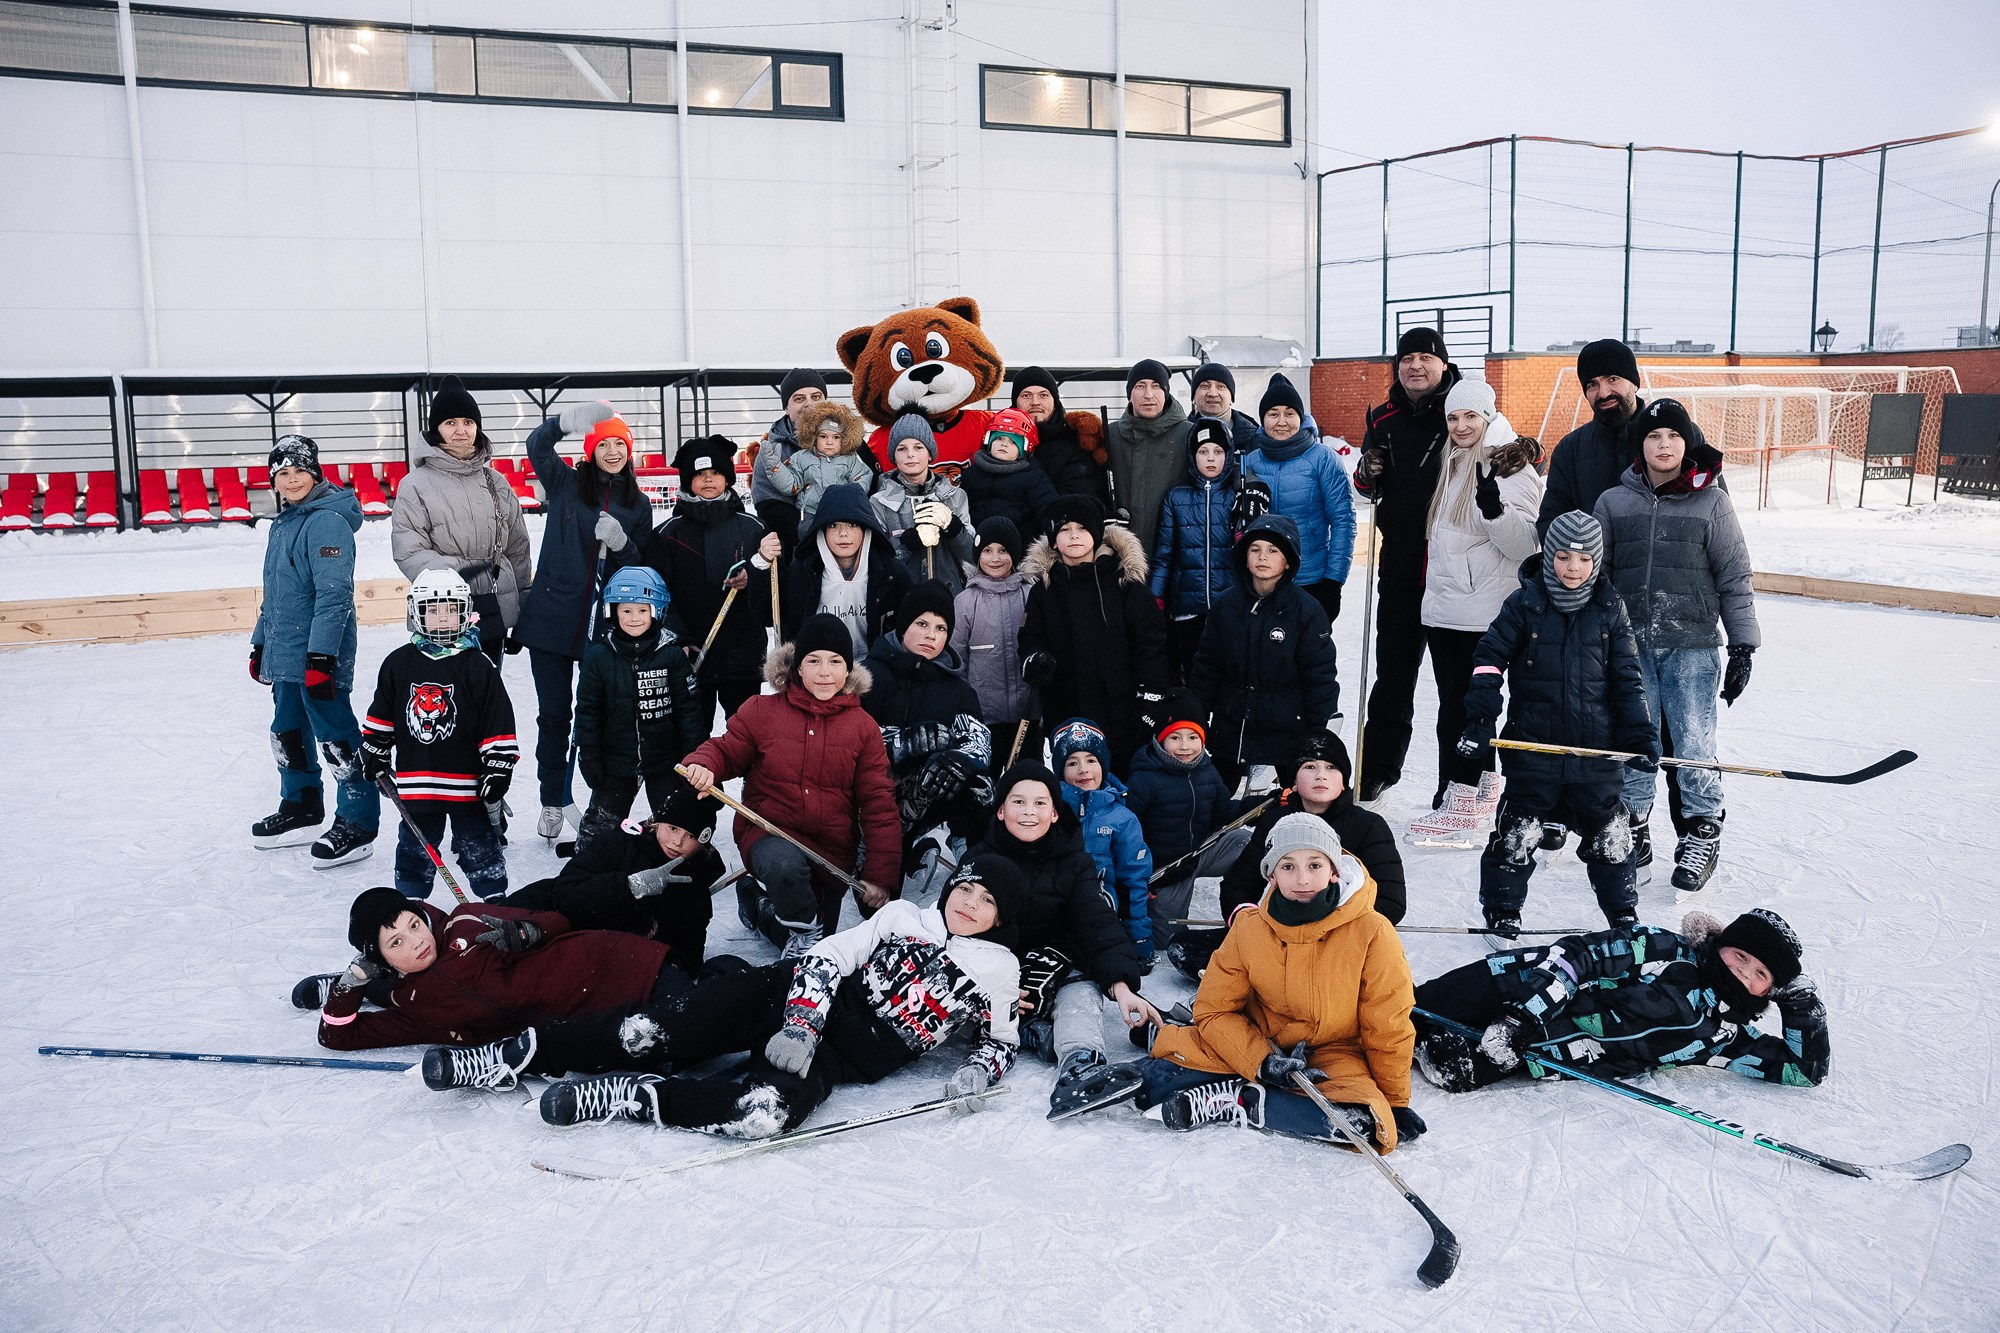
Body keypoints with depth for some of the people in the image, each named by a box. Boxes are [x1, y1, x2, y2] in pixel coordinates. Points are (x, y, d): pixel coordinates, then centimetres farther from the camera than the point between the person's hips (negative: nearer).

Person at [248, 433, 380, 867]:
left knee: (337, 740, -5)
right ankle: (300, 810, 31)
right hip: (285, 654, 10)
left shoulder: (328, 519, -15)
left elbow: (334, 593, -22)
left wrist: (320, 654, -26)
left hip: (319, 655, -10)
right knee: (288, 734, 18)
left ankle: (357, 823, 3)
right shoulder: (282, 523, 15)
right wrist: (260, 644, 25)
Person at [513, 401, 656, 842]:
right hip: (552, 619, -1)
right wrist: (571, 420, -31)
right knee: (553, 714, 6)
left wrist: (621, 543, -11)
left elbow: (643, 566, 9)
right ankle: (552, 802, 18)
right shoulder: (566, 483, 3)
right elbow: (537, 444, -14)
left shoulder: (638, 504, 9)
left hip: (605, 624, 1)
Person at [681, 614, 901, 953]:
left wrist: (879, 876, -7)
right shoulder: (762, 710, -5)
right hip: (768, 834, -2)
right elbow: (726, 750, 4)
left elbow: (879, 804, -2)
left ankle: (761, 900, 38)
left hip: (832, 848, 3)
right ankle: (804, 931, -7)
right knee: (784, 862, -40)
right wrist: (704, 765, -23)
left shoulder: (863, 727, -2)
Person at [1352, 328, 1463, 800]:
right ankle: (1378, 766, 22)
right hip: (1400, 565, 4)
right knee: (1393, 670, 12)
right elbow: (1368, 489, 19)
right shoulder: (1385, 420, 10)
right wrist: (1367, 474, -3)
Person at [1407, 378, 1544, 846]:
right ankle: (1484, 789, 25)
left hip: (1484, 612, -8)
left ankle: (1455, 806, -2)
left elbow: (1525, 546, -17)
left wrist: (1494, 508, -30)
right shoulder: (1451, 465, 15)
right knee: (1458, 703, 13)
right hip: (1442, 608, 8)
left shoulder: (1512, 469, -10)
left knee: (1460, 707, -7)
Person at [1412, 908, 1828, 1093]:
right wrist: (1527, 1014, -22)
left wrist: (1802, 1001, -3)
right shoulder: (1665, 950, -3)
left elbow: (1805, 1069, 10)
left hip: (1552, 1060, 1)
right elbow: (1577, 955, -9)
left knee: (1456, 1073, -23)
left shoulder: (1731, 1039, 8)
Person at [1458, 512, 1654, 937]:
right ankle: (1501, 910, 20)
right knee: (1517, 833, 5)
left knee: (1609, 833, 12)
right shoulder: (1524, 603, -5)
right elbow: (1489, 659, -3)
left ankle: (1623, 913, 29)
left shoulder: (1610, 610, 1)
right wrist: (1480, 719, -12)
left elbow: (1626, 679, 6)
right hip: (1533, 744, -2)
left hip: (1595, 748, 2)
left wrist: (1640, 735, 0)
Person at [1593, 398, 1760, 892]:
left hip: (1692, 645, -2)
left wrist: (1743, 644, 0)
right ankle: (1634, 831, 21)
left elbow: (1735, 579, 3)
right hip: (1629, 643, 2)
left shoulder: (1711, 502, 1)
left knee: (1693, 744, -1)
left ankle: (1703, 835, 14)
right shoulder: (1614, 502, 4)